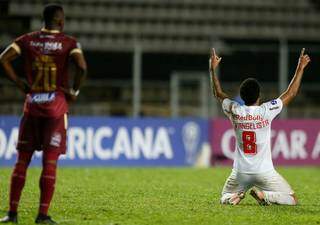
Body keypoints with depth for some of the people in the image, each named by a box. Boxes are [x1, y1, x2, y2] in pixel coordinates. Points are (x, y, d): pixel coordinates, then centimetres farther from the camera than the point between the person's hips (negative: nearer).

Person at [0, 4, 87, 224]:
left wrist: (19, 84, 4)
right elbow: (82, 67, -19)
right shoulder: (69, 43, -3)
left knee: (22, 159, 8)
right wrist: (75, 91, -3)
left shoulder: (28, 40, 6)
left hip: (32, 103, 3)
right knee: (50, 161, -1)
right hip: (56, 104, -3)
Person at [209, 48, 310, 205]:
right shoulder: (266, 110, -11)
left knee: (225, 198, 26)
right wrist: (300, 68, 9)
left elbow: (218, 94, 15)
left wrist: (212, 69, 24)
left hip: (240, 172, 3)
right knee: (292, 200, 6)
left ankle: (235, 197, -9)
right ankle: (264, 195, -18)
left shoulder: (235, 111, -4)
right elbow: (291, 93, 1)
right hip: (264, 172, -3)